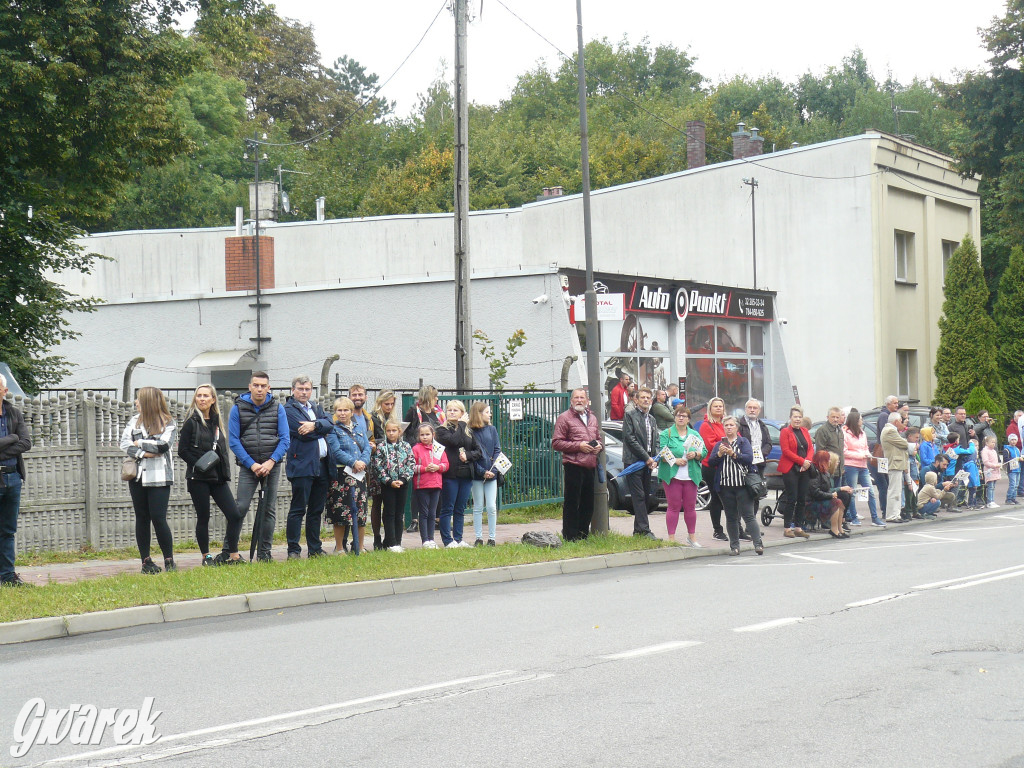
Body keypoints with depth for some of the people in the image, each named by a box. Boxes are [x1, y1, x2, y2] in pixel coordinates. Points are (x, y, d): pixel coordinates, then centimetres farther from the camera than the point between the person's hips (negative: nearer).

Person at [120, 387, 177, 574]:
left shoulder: (167, 423, 1)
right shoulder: (135, 421, 12)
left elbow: (164, 444, -14)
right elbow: (125, 443, 0)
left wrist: (140, 443, -6)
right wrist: (143, 453, -14)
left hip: (159, 476, -4)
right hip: (137, 476, 4)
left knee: (158, 518, -9)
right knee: (142, 518, 6)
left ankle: (169, 560, 1)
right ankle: (146, 560, 12)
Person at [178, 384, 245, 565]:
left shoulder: (216, 422, 14)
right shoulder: (191, 422, -3)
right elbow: (182, 451, -7)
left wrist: (225, 472, 8)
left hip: (218, 477, 5)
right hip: (198, 478, -5)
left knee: (235, 515, -4)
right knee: (203, 518, 0)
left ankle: (232, 555, 3)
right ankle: (206, 557, 11)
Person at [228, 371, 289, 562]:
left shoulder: (277, 408, 3)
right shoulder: (238, 408, 0)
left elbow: (285, 439, 1)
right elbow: (233, 441, -3)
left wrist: (271, 462, -12)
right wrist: (252, 464, -11)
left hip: (272, 466, 2)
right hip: (248, 466, -2)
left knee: (269, 509, 5)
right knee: (240, 507, -10)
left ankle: (264, 552, 13)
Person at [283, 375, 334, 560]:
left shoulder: (316, 407, 19)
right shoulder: (289, 409, -4)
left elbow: (330, 424, 3)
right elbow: (303, 433, -16)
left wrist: (314, 425, -15)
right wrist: (322, 429, -1)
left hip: (321, 465, 7)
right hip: (302, 466, -7)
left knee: (317, 509, 12)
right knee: (298, 509, -5)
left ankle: (315, 549, 19)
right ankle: (293, 550, -1)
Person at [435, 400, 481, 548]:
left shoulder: (468, 430, 14)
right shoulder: (442, 430, -1)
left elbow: (478, 451, 13)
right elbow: (454, 441, -19)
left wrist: (468, 455, -7)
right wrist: (461, 424, -9)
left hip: (466, 475, 5)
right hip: (450, 475, -5)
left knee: (460, 509, 9)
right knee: (448, 509, -1)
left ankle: (458, 539, 15)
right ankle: (448, 540, 2)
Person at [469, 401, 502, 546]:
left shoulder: (491, 429, 7)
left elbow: (497, 450, 5)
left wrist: (493, 469, -9)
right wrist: (483, 472, -14)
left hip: (491, 474, 2)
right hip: (477, 474, -2)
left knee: (492, 507, 0)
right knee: (478, 507, 5)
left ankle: (491, 538, 7)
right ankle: (479, 538, 10)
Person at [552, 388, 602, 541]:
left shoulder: (592, 418, 19)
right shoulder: (564, 418, -2)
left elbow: (598, 437, 32)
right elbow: (556, 443, -8)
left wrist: (598, 445, 7)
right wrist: (578, 446, -15)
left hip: (590, 466, 7)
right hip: (573, 466, -7)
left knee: (588, 505, 10)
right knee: (572, 504, -4)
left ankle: (583, 535, 20)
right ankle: (570, 537, 0)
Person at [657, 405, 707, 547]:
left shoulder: (695, 435, 15)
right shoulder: (666, 434, 3)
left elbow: (704, 452, 10)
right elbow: (662, 454, -6)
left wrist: (695, 454, -9)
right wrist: (675, 460, -17)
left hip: (691, 476, 3)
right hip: (672, 475, -3)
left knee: (690, 507, 7)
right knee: (674, 507, -4)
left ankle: (692, 536, 18)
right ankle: (671, 538, -1)